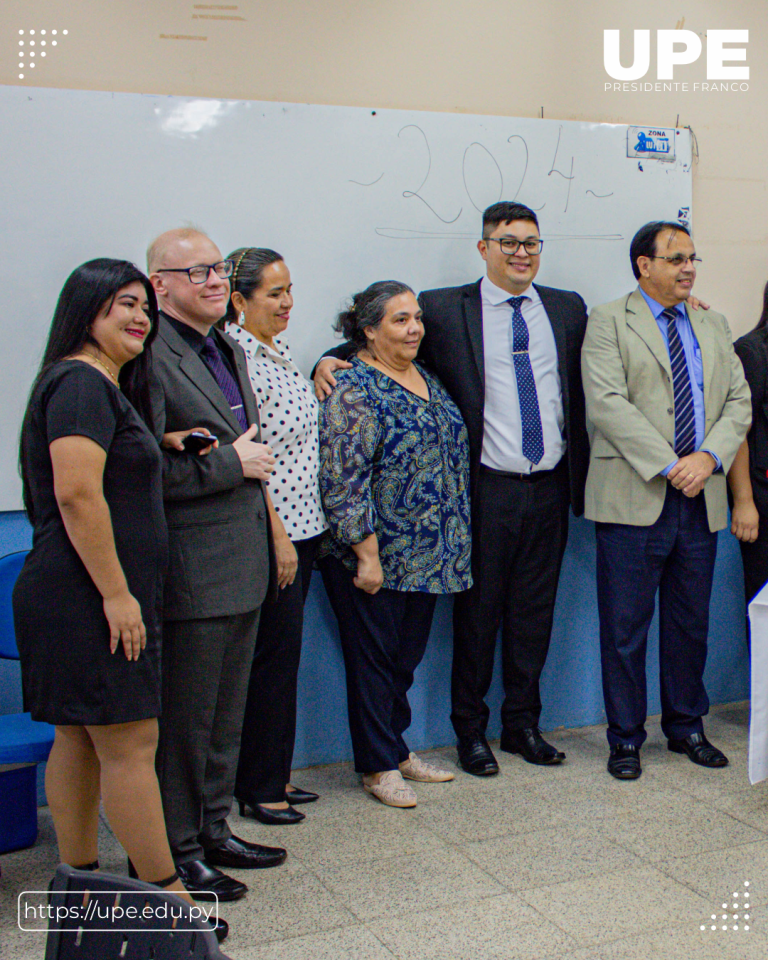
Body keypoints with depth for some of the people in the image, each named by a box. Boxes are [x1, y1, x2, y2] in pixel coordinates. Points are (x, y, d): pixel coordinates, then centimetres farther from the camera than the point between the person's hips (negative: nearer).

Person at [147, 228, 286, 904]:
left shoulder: (230, 351, 14)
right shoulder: (151, 358, -16)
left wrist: (253, 458, 10)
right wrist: (231, 462, -17)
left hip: (241, 566, 9)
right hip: (191, 574, -9)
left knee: (226, 714, 18)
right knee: (183, 719, 4)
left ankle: (212, 830, 33)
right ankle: (175, 850, 20)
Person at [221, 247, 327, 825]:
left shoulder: (278, 350, 12)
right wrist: (278, 536, -19)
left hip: (302, 523, 9)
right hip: (267, 533, -9)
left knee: (284, 652, 15)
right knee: (273, 653, 0)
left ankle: (274, 774, 27)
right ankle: (259, 788, 14)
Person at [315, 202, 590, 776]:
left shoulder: (568, 309, 10)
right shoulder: (444, 310, -2)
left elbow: (581, 397, 11)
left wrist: (581, 481, 9)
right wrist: (330, 361, -19)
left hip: (550, 488, 4)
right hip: (487, 490, -3)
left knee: (533, 611, 13)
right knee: (477, 612, 6)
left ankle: (522, 723, 29)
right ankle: (471, 730, 23)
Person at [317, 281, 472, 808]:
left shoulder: (426, 379, 13)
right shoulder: (353, 390, -13)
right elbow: (344, 481, -18)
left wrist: (451, 542, 18)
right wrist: (367, 554, -19)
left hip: (427, 557, 8)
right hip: (377, 557, -7)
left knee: (407, 655, 16)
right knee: (373, 658, 5)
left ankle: (397, 749, 30)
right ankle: (378, 766, 17)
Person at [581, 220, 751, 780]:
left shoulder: (714, 326, 17)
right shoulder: (609, 321, -1)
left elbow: (739, 401, 11)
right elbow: (607, 403, -12)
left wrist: (709, 456, -8)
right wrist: (669, 466, -17)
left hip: (701, 501, 5)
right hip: (635, 499, -5)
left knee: (691, 623, 13)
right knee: (625, 628, 2)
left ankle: (686, 727, 29)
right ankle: (625, 738, 16)